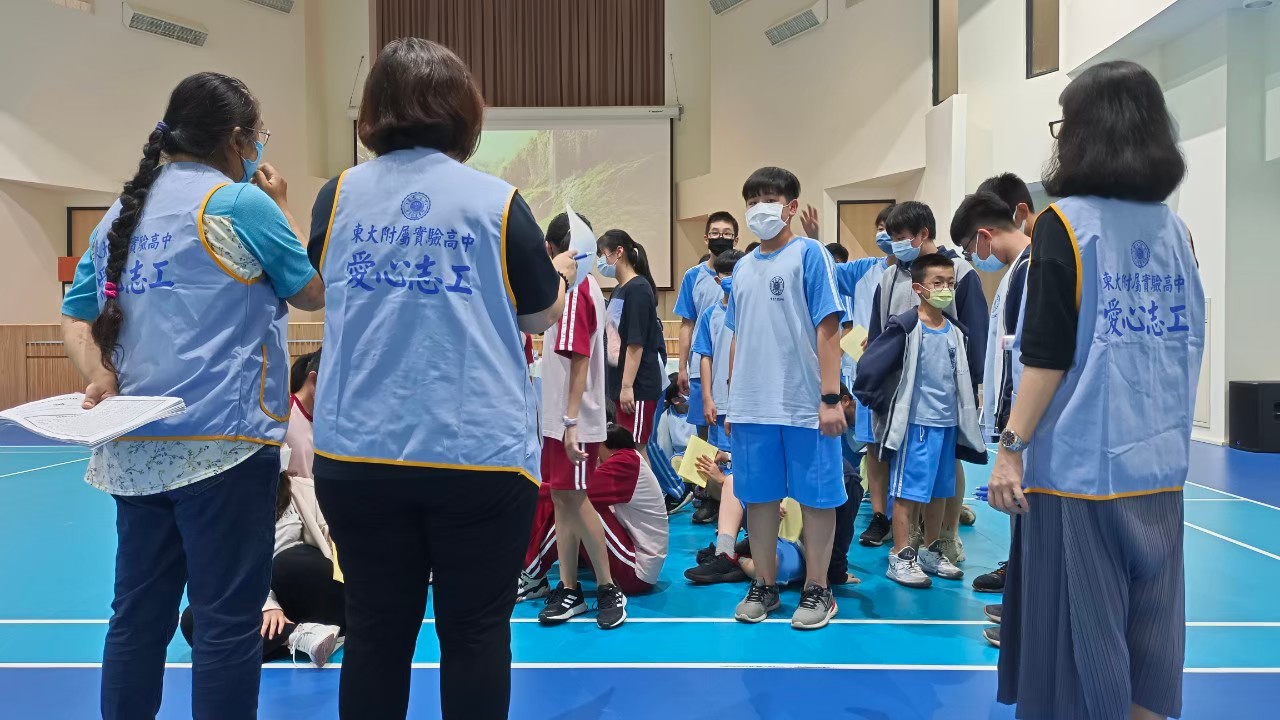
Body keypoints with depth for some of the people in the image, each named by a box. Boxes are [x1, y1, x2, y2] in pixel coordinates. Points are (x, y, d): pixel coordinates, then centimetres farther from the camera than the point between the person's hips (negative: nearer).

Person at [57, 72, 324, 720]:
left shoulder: (120, 213, 14)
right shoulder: (242, 203, -7)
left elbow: (76, 320, 14)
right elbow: (313, 293, 4)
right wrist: (281, 208, 13)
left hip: (135, 447, 7)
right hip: (223, 442, -7)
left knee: (138, 616, 14)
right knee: (228, 623, 1)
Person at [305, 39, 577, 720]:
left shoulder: (337, 195, 3)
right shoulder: (496, 201, -5)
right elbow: (541, 315, 7)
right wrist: (562, 273, 28)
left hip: (359, 451, 3)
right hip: (479, 450, -2)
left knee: (376, 628, 15)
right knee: (475, 632, 10)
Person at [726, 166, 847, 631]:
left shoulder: (809, 254, -4)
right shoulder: (742, 268, 12)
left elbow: (828, 329, -9)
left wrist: (830, 398, -14)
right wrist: (732, 403, 15)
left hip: (804, 404, -5)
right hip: (753, 407, 5)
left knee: (816, 497, 5)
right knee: (758, 496, 11)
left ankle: (817, 590, 20)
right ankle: (764, 586, 26)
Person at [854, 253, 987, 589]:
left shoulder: (957, 332, 9)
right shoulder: (904, 327, -11)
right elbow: (869, 366, -15)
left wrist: (967, 411, 17)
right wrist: (880, 406, -9)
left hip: (948, 423, 7)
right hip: (915, 423, -7)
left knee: (939, 490, 14)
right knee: (909, 491, -2)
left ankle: (931, 551, 28)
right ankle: (900, 558, 6)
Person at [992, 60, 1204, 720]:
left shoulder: (1065, 223, -9)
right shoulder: (1175, 229, 7)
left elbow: (1047, 356, -14)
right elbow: (1187, 345, 14)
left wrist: (1010, 448, -9)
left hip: (1079, 464, -6)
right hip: (1157, 463, 6)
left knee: (1079, 631, 4)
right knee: (1149, 629, 14)